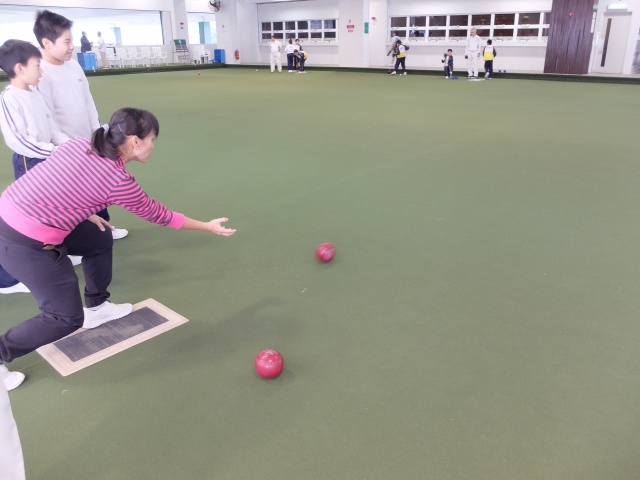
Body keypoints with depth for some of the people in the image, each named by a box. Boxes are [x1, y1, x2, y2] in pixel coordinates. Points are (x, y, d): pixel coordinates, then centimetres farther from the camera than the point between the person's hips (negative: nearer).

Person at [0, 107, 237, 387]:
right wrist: (208, 227, 7)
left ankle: (96, 308, 38)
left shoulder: (79, 143, 1)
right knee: (67, 319, -1)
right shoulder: (119, 182, -17)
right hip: (26, 244, -9)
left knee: (100, 240, 22)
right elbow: (158, 215, -3)